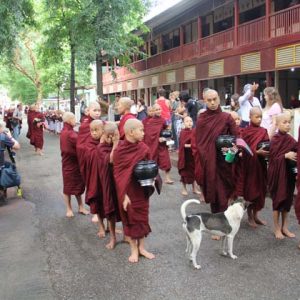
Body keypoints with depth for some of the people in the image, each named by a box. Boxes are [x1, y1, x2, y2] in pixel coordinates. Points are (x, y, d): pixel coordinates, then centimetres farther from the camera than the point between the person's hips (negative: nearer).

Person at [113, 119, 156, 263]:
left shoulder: (143, 148, -3)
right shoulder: (119, 151, -15)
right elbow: (118, 174, -13)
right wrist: (124, 194, -16)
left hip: (142, 190, 4)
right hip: (127, 191, -4)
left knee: (142, 217, 13)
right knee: (130, 219, 9)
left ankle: (141, 247, 29)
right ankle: (133, 250, 24)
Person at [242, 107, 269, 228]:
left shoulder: (263, 131, 6)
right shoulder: (246, 132, -8)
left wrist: (267, 152, -15)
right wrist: (257, 152, -24)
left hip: (260, 164, 5)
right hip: (249, 164, -5)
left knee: (260, 189, 9)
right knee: (250, 189, 2)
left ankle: (255, 215, 23)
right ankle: (250, 216, 16)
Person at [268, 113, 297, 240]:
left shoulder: (290, 139, 4)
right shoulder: (275, 140, -10)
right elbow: (273, 158, -13)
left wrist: (294, 156, -15)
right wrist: (286, 156, -26)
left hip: (289, 173, 5)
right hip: (277, 173, -5)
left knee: (288, 200, 11)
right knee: (278, 200, 3)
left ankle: (284, 227, 24)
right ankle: (276, 228, 16)